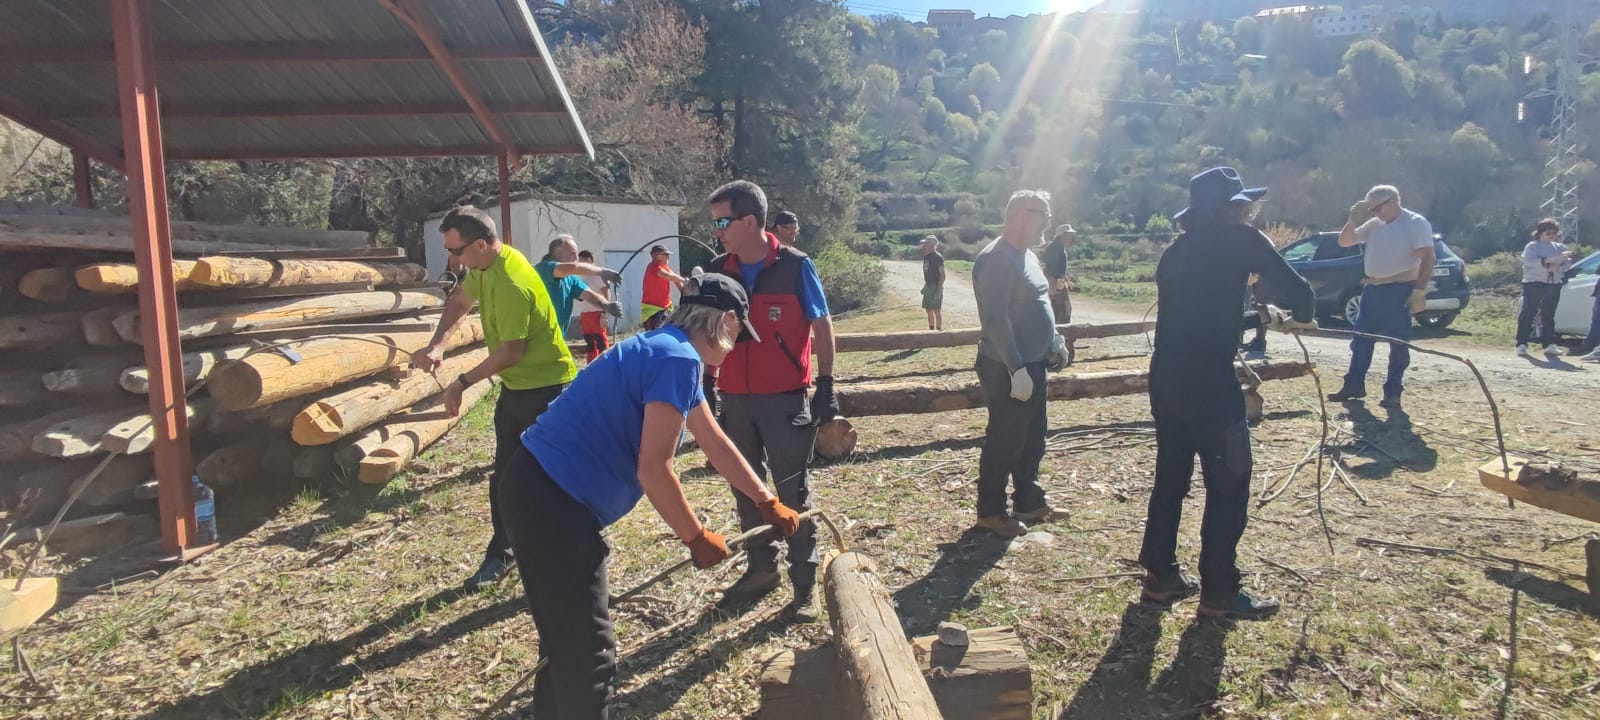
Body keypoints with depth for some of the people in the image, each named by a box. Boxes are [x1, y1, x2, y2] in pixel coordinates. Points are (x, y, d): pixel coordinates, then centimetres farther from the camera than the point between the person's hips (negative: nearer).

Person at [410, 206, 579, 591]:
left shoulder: (511, 285, -28)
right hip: (515, 386, 10)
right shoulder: (484, 266, 2)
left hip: (546, 388, -10)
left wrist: (461, 383, -11)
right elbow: (460, 300, 17)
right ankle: (500, 554, 30)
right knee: (504, 476, 16)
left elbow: (510, 353, -25)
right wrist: (437, 345, 0)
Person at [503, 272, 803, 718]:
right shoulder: (679, 359, -18)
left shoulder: (669, 352, 14)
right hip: (553, 502, -10)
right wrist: (697, 538, -6)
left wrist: (767, 502, 27)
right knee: (588, 651, 2)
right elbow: (653, 470, -20)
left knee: (568, 635, 25)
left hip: (543, 491, 10)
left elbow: (715, 443, 21)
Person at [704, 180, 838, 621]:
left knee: (793, 492, 3)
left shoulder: (795, 267, -9)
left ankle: (805, 583, 15)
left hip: (785, 399, -4)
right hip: (735, 400, 5)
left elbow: (822, 327, -4)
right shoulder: (716, 271, 3)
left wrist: (826, 385, -8)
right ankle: (761, 568, 31)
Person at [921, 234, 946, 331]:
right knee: (929, 310, 13)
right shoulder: (926, 257, 11)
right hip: (928, 285, 9)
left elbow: (942, 274, -15)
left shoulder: (938, 257, -13)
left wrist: (939, 290, -20)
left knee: (937, 310, -5)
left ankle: (939, 330, 1)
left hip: (936, 286, -9)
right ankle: (931, 329, 23)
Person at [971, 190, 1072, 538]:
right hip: (1007, 370, -10)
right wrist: (1017, 369, -26)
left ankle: (1029, 502, 32)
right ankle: (990, 511, 14)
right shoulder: (997, 259, -19)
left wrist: (1054, 344, 17)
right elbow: (996, 319, -25)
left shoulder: (1026, 255, 13)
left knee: (1032, 439, 18)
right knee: (1004, 441, 0)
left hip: (1032, 364, 10)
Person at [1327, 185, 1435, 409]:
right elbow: (1344, 241, 17)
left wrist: (1419, 291, -19)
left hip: (1399, 290, -7)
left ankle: (1393, 392, 6)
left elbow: (1427, 258, -12)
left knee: (1399, 343, 0)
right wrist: (1354, 219, 1)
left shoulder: (1416, 223, -6)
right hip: (1372, 289, 7)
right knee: (1361, 339, 8)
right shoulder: (1374, 225, 12)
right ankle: (1354, 385, 16)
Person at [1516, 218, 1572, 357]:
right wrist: (1553, 259, -29)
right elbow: (1531, 262, -19)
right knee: (1528, 314, -8)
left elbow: (1568, 263, 6)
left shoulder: (1559, 247, 12)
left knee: (1548, 315, 9)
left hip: (1554, 285, 5)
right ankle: (1522, 344, -9)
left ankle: (1549, 345, 12)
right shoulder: (1532, 246, -2)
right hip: (1534, 284, -5)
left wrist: (1557, 267, -15)